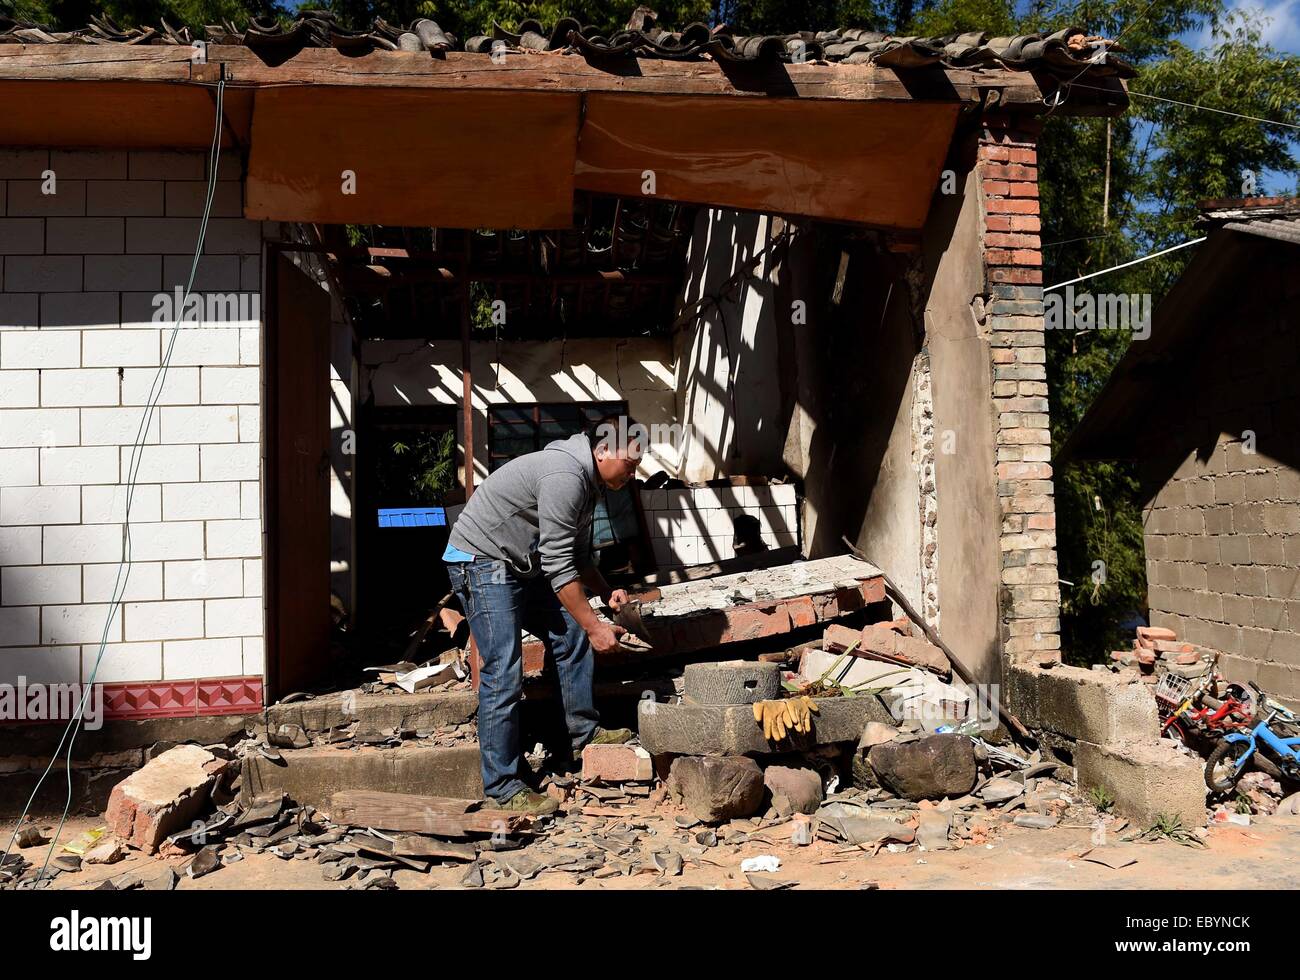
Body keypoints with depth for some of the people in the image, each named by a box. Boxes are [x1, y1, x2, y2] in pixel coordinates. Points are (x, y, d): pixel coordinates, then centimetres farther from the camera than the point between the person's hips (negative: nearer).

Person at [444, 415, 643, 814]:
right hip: (481, 561, -11)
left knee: (571, 634, 9)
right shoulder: (565, 476, -24)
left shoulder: (585, 479, 9)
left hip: (521, 566, 11)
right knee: (503, 673, -13)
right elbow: (559, 564, -25)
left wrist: (607, 593, 2)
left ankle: (584, 731, 21)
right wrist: (595, 626, -22)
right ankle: (504, 788, -6)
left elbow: (578, 555, 18)